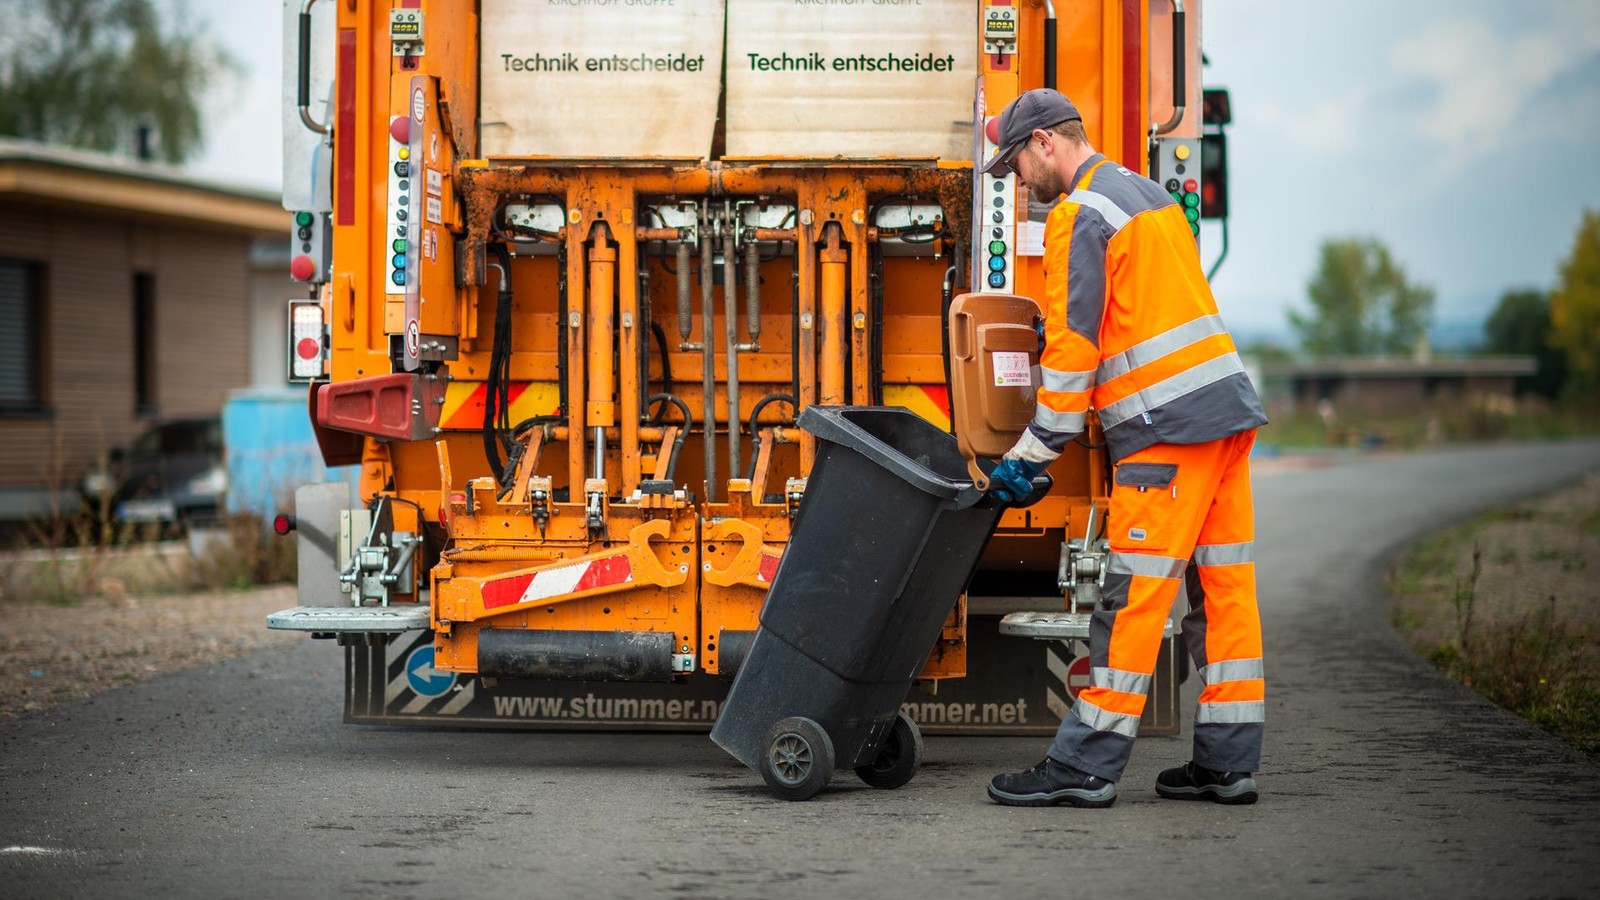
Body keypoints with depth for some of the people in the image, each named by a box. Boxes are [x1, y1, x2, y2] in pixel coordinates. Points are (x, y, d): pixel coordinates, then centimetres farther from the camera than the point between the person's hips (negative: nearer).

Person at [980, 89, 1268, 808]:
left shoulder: (1080, 216, -9)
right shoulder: (1150, 195, 21)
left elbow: (1074, 349, -14)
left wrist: (1032, 453, -8)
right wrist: (1060, 327, 28)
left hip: (1168, 425, -9)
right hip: (1228, 406, 10)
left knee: (1134, 596, -8)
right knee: (1223, 587, 8)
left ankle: (1084, 768, -6)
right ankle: (1227, 762, 12)